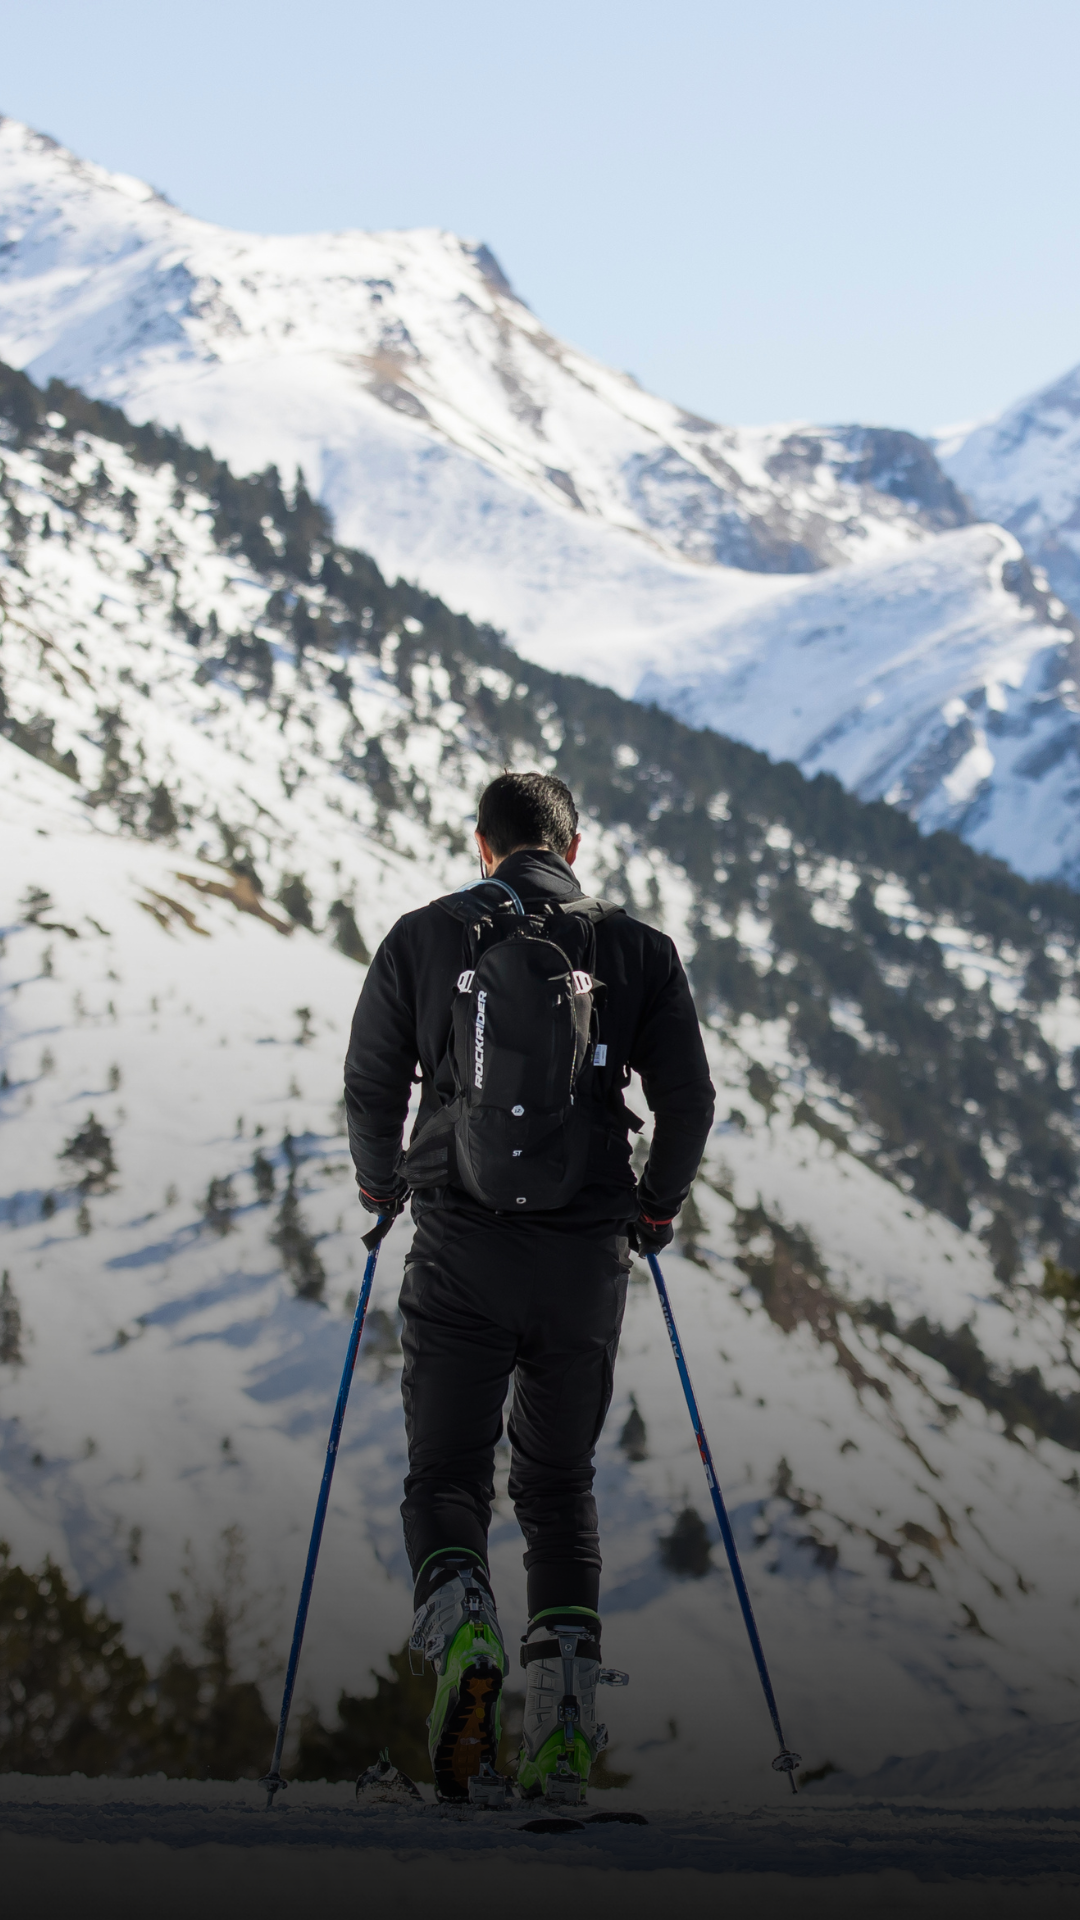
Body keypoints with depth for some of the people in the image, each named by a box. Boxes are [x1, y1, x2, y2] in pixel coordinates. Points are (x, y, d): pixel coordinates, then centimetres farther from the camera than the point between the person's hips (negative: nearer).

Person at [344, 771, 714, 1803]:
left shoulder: (423, 936, 3)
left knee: (446, 1474, 7)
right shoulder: (639, 948, 5)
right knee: (558, 1485, 14)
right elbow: (688, 1102, 2)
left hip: (459, 1251, -1)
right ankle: (564, 1725, 2)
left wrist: (382, 1184, 25)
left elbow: (369, 1088, 6)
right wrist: (653, 1209, 19)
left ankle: (460, 1628, -24)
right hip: (586, 1255, 1)